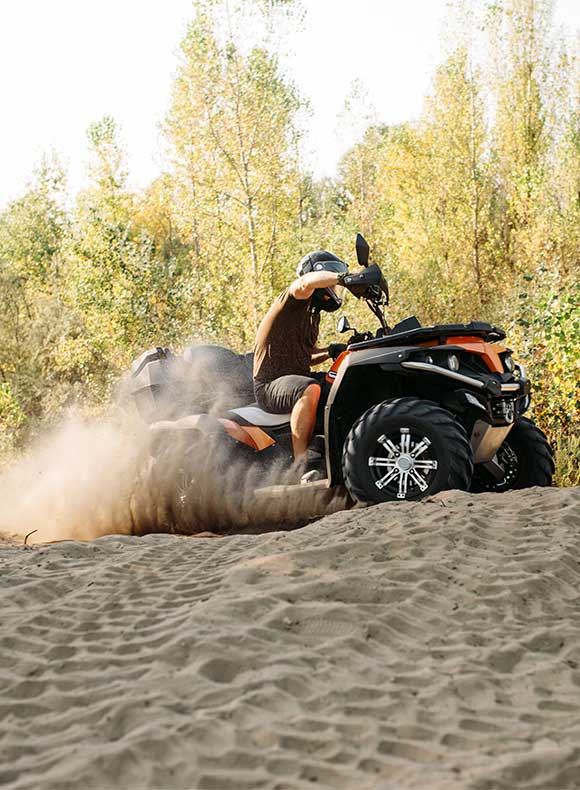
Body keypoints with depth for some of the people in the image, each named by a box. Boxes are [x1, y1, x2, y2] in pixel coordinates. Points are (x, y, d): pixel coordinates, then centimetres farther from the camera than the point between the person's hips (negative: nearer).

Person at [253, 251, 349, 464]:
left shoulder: (312, 314, 21)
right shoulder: (295, 300, -7)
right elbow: (305, 282, -32)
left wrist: (330, 352, 7)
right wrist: (344, 277, -42)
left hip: (298, 377, 10)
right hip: (271, 385, -10)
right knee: (311, 390, -38)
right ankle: (301, 461, -38)